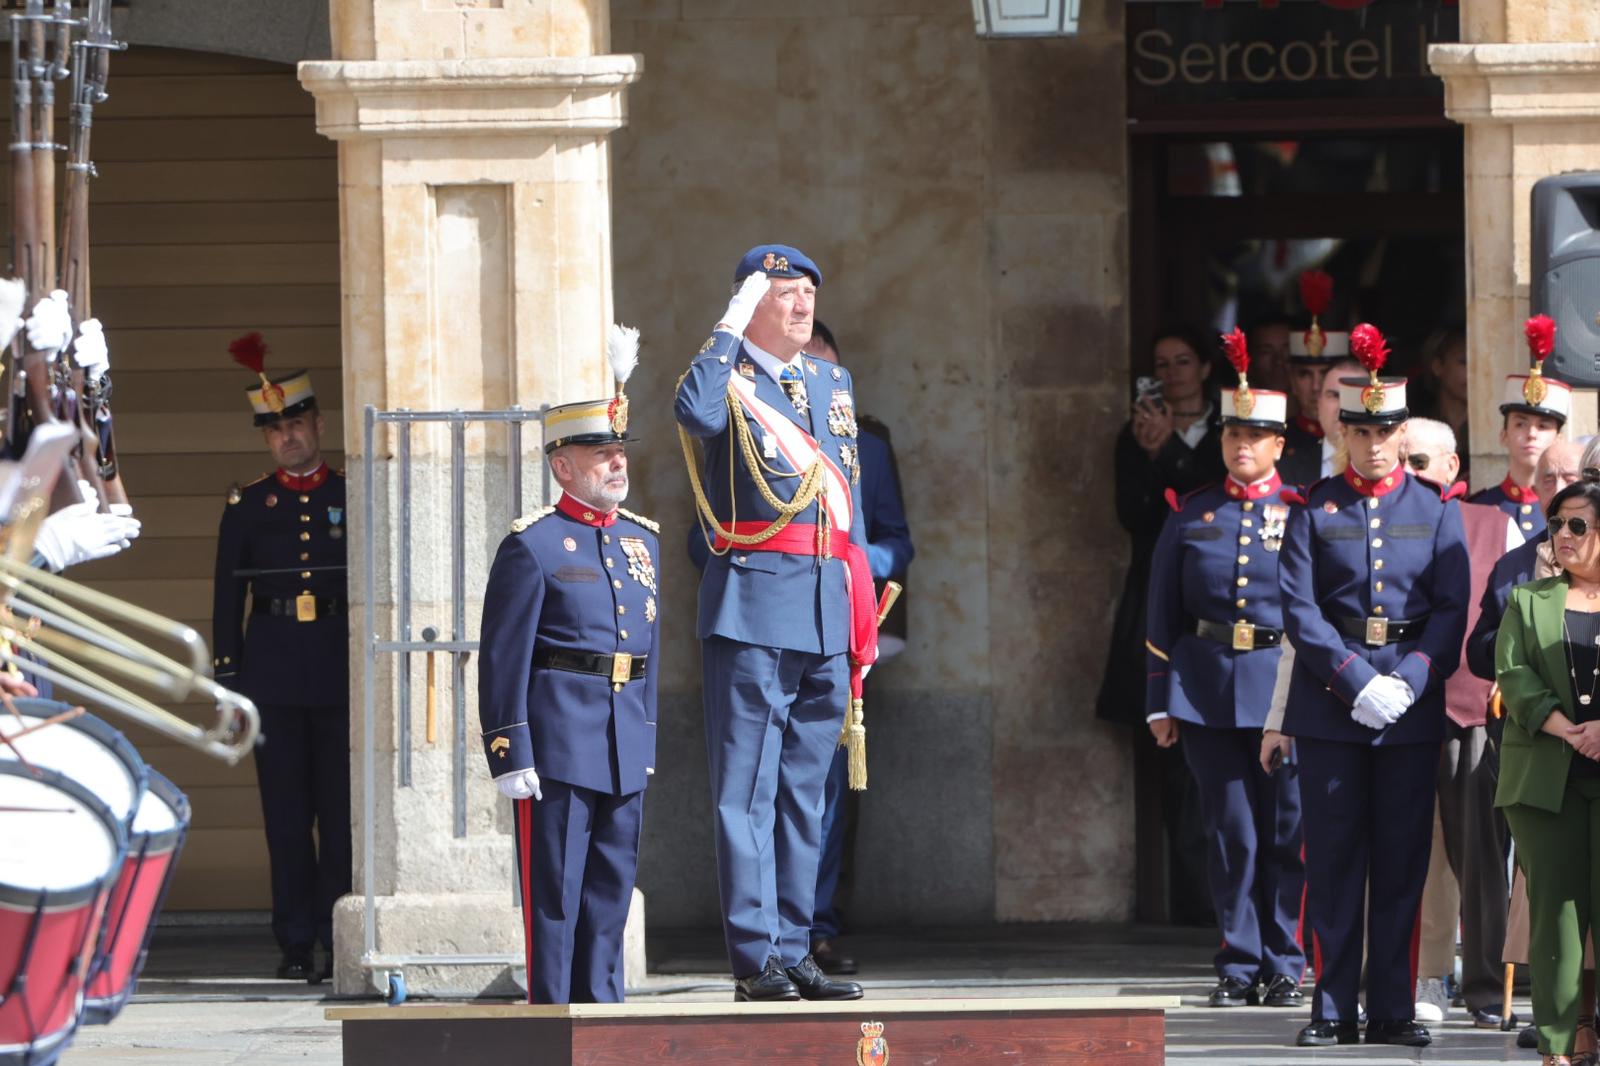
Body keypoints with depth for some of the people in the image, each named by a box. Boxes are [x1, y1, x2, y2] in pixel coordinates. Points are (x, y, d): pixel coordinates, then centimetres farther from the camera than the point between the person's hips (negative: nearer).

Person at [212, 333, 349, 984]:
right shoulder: (248, 507, 10)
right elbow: (228, 595, 9)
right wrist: (228, 678, 3)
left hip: (341, 668, -1)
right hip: (275, 673, 1)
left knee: (341, 810, -3)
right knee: (286, 815, 1)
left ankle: (339, 940, 0)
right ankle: (296, 947, 4)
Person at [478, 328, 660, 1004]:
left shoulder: (642, 540, 14)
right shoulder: (533, 546, -6)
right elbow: (503, 659, -9)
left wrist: (649, 733, 18)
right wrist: (509, 753, -14)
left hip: (625, 743, 6)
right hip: (557, 738, -6)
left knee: (611, 885, 10)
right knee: (555, 886, -3)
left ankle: (600, 1003, 16)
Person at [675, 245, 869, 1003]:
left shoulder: (833, 385, 18)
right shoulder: (729, 380, -2)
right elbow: (696, 412, -28)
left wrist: (862, 619, 17)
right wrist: (730, 327, -15)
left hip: (828, 612, 7)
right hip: (754, 609, -7)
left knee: (805, 791, 10)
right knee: (748, 788, -7)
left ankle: (793, 953, 14)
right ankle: (755, 961, -8)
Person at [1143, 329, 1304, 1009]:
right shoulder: (1191, 516, 10)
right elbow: (1163, 614, 12)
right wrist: (1159, 702, 7)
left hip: (1284, 689, -1)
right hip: (1206, 690, 1)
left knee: (1286, 830, 1)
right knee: (1229, 831, 2)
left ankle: (1283, 966, 9)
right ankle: (1239, 967, 9)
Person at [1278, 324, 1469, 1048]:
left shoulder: (1437, 512, 8)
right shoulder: (1315, 510, 4)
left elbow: (1451, 611, 2)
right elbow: (1298, 609, -3)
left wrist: (1407, 683, -12)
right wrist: (1358, 683, -13)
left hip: (1412, 706, 1)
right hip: (1329, 702, -1)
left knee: (1402, 860, 2)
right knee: (1333, 859, 0)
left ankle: (1394, 1009, 7)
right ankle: (1334, 1009, 4)